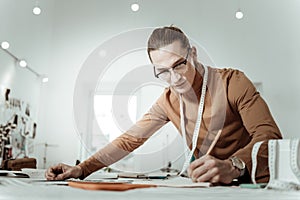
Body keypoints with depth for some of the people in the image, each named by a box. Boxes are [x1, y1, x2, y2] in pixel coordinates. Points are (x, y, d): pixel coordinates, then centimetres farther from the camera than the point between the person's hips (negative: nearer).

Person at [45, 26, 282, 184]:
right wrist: (82, 169, -5)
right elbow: (129, 139, 5)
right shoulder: (168, 100, 3)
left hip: (252, 184, -4)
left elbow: (269, 134, -21)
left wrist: (232, 167, -40)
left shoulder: (232, 82, -12)